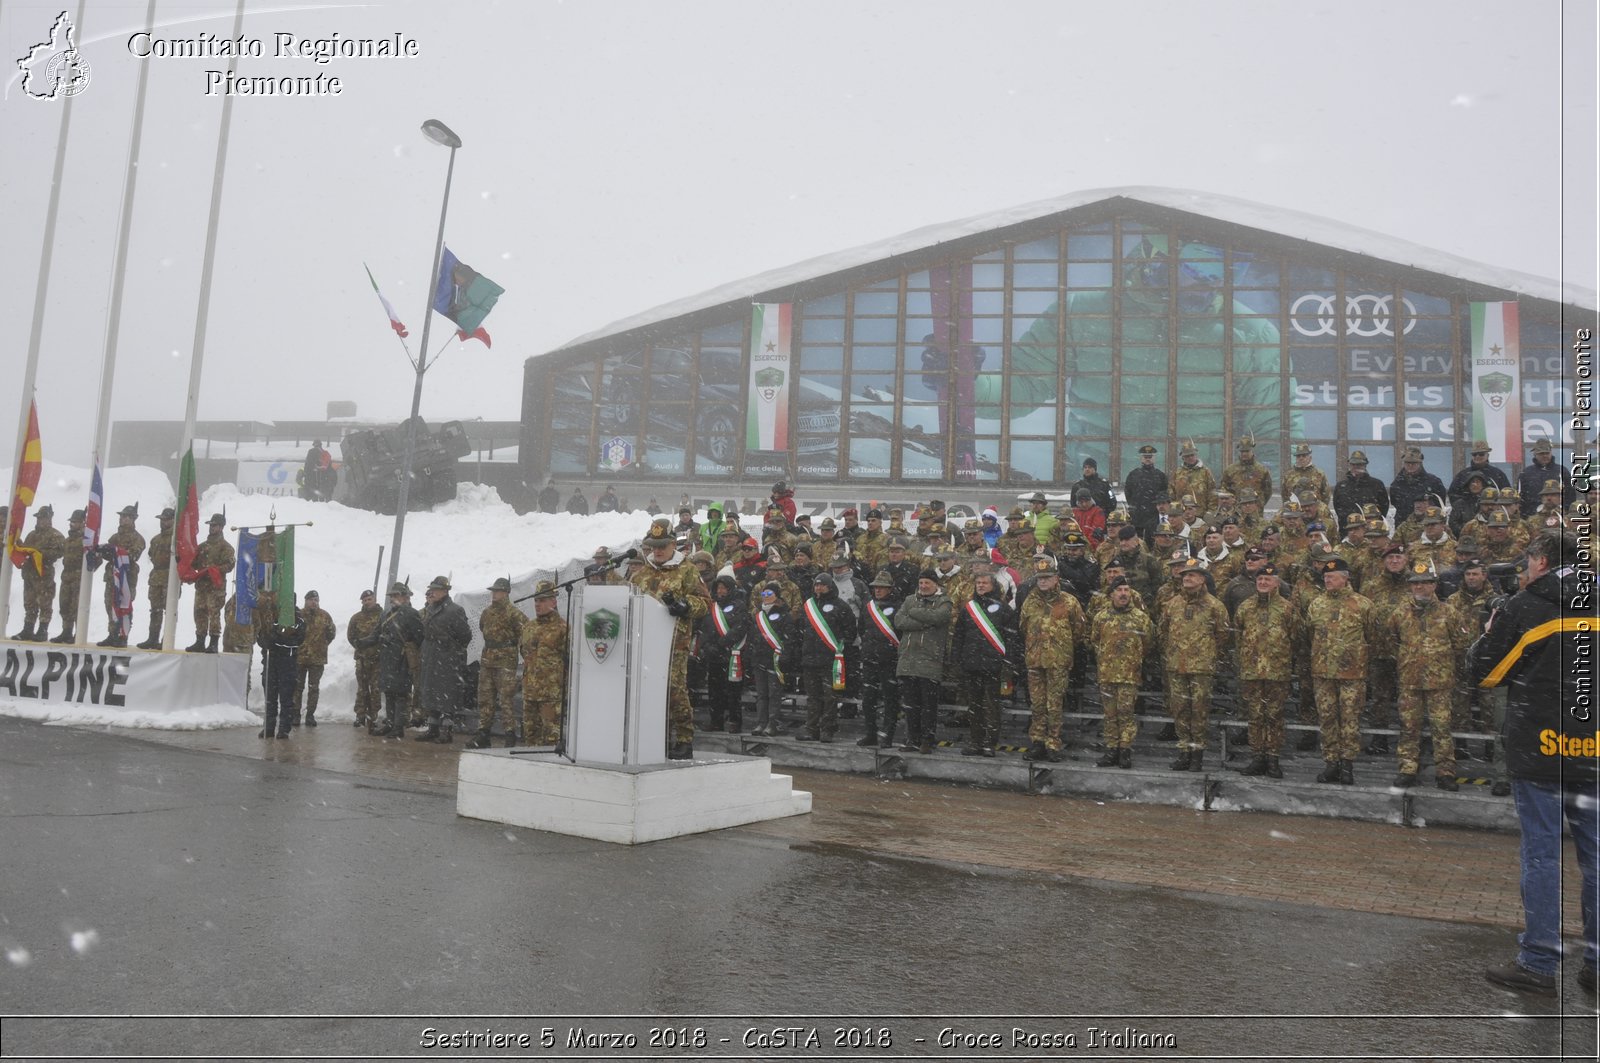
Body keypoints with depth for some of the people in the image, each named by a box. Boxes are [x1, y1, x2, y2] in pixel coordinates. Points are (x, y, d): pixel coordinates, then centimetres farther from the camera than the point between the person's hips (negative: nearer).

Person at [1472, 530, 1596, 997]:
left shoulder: (1521, 608, -8)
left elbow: (1484, 673, -1)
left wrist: (1489, 631, 15)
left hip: (1539, 752, -4)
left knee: (1542, 854, 1)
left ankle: (1538, 964, 6)